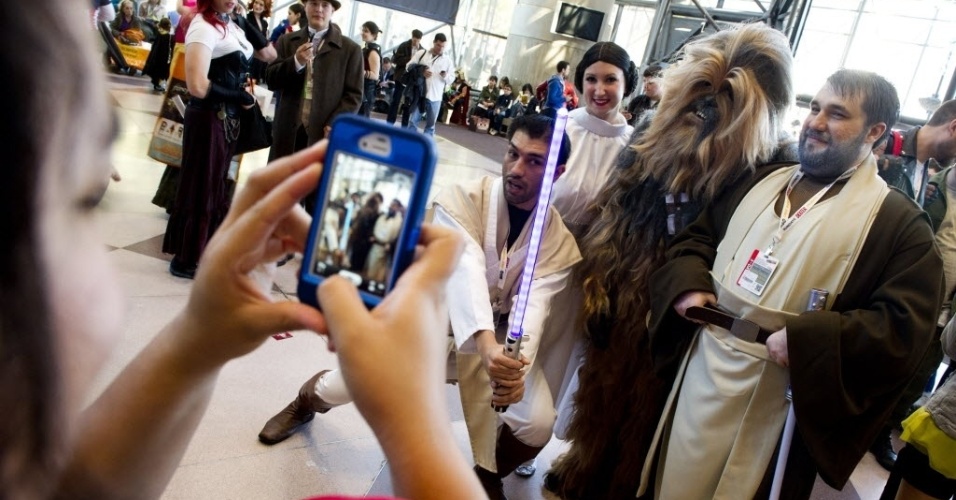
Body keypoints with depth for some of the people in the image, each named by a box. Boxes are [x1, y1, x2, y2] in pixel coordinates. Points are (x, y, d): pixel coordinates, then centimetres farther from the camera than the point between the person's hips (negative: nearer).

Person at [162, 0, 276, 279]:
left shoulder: (232, 25, 7)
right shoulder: (203, 26, -16)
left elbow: (269, 55, 15)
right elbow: (197, 86, -25)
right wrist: (239, 96, -13)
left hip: (228, 118, 8)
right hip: (207, 118, -8)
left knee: (215, 186, 17)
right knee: (200, 187, 3)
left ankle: (200, 251, 33)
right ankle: (185, 259, 18)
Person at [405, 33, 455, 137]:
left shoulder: (447, 60, 8)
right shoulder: (421, 53, 6)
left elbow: (452, 78, 8)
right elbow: (409, 66, 5)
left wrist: (446, 76, -15)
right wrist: (420, 72, -12)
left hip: (435, 97, 1)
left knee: (431, 123, 7)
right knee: (413, 120, 3)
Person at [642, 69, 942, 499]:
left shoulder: (898, 222, -6)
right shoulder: (762, 182, 11)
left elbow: (905, 326, -15)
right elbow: (698, 235, 18)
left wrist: (804, 339, -24)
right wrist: (688, 284, -2)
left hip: (779, 394, -5)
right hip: (701, 367, 5)